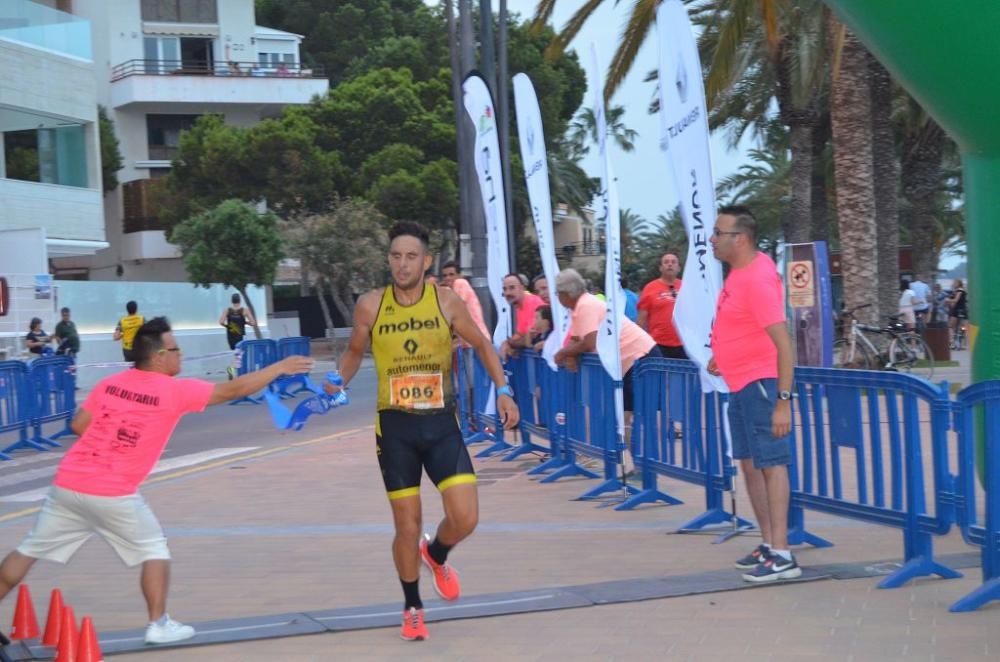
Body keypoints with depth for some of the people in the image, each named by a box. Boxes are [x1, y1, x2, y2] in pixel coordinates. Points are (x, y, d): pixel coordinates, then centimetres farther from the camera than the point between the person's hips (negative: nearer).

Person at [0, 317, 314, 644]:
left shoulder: (109, 383, 8)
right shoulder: (174, 391, -6)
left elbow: (78, 425, 8)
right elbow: (234, 389, -1)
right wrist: (281, 367, 8)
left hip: (67, 484, 5)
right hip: (113, 495, -5)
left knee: (28, 552, 11)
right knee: (155, 550, 14)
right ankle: (158, 625, 12)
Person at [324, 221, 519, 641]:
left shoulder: (446, 302, -4)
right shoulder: (371, 306, -4)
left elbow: (481, 344, 10)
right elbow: (355, 351, 13)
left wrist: (503, 391, 1)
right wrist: (338, 383, -6)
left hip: (441, 422, 1)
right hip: (396, 426, 0)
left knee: (465, 518, -10)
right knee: (407, 526, 3)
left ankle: (436, 556, 26)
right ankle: (412, 609, 26)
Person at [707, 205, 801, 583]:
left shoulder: (758, 278, -21)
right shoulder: (739, 270, 8)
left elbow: (783, 343, -24)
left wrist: (783, 400, -28)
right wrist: (722, 354, 18)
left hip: (759, 383, -10)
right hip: (739, 383, 10)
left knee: (771, 463, -10)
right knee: (749, 464, 14)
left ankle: (781, 555, -10)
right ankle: (768, 544, 22)